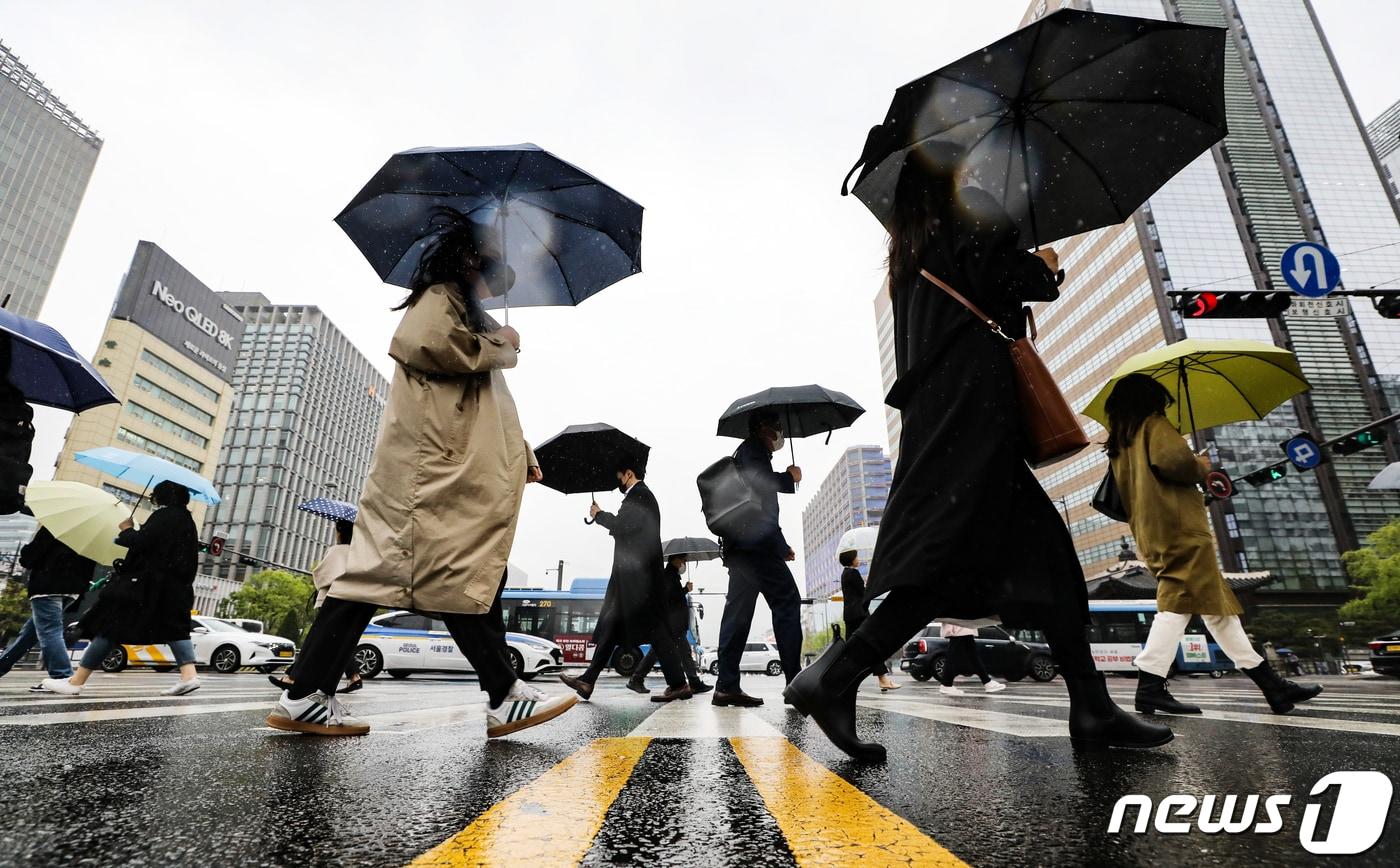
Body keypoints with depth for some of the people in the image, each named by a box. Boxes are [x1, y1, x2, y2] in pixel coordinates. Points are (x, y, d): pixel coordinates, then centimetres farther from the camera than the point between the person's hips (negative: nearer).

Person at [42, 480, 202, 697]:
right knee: (173, 626, 9)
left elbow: (140, 542, -18)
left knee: (111, 625, 1)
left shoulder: (163, 516, -11)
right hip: (175, 587, 8)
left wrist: (127, 529, 1)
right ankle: (189, 675, -6)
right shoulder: (187, 519, 15)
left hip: (148, 584, -8)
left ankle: (76, 681, 8)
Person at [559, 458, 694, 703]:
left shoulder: (639, 495, -8)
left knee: (653, 628, -8)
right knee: (610, 626, 9)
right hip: (632, 576, 11)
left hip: (637, 575, -11)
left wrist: (598, 515, -5)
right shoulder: (641, 496, 23)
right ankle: (588, 680, 13)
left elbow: (623, 524, -20)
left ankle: (678, 684, -3)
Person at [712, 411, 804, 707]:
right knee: (787, 602, -8)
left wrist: (780, 545, 25)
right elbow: (757, 481, -22)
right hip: (754, 542, -10)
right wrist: (789, 477, -5)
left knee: (738, 611, 5)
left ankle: (727, 687, 5)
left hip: (740, 545, 10)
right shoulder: (753, 448, 0)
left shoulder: (747, 452, 28)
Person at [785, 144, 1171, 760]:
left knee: (1044, 550, 8)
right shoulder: (971, 210, 6)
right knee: (949, 551, -17)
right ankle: (833, 678, -22)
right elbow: (1005, 278, -6)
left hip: (933, 409, 9)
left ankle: (1092, 709, 9)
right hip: (973, 403, -9)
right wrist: (1045, 269, 14)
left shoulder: (908, 247, 27)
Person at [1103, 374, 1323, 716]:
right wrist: (1201, 468, 0)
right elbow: (1172, 459, -18)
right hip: (1179, 525, -9)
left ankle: (1269, 682, 12)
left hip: (1150, 534, 9)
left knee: (1216, 601, 10)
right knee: (1181, 600, -11)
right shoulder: (1154, 423, 0)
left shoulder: (1119, 444, 22)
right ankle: (1150, 685, -16)